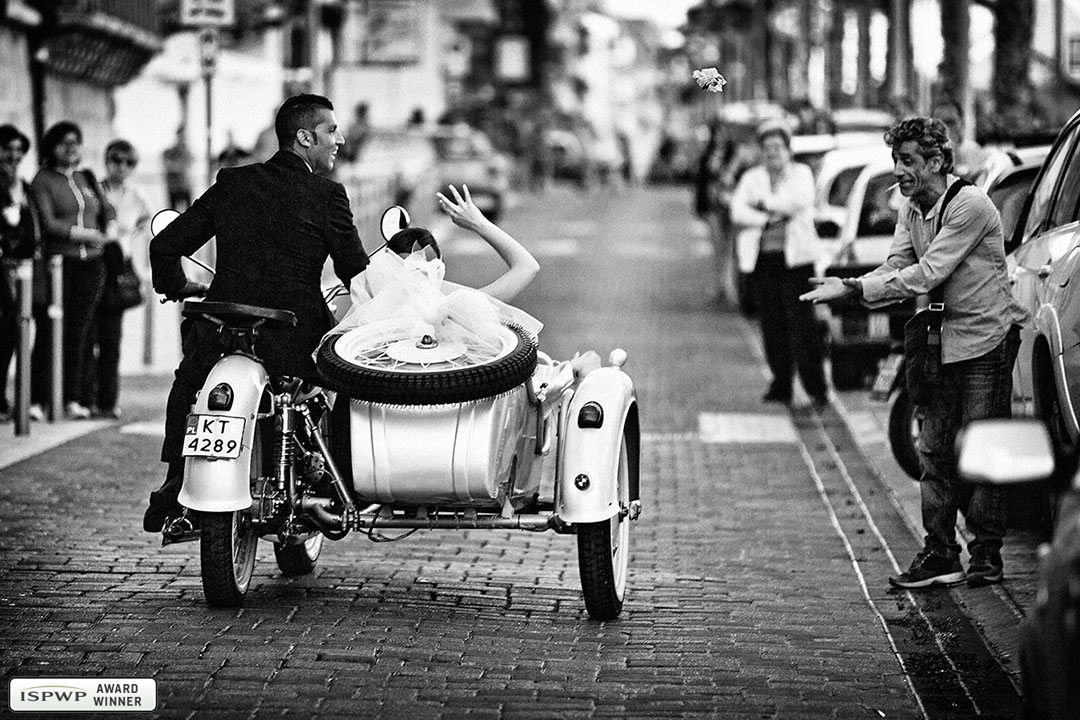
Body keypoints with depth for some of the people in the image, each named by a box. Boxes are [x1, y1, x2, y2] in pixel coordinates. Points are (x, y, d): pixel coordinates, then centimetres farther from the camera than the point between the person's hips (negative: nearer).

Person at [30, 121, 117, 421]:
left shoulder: (87, 179, 19)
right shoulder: (42, 181, 1)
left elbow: (107, 209, 23)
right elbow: (48, 224, -8)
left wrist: (111, 229, 1)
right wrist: (86, 234, -14)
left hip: (91, 264, 5)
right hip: (58, 262, -5)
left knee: (81, 333, 2)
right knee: (51, 333, -8)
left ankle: (75, 398, 6)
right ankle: (37, 399, -6)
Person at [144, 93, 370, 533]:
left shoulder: (232, 184, 8)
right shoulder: (326, 195, -4)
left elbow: (165, 246, 9)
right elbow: (357, 273, -3)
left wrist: (177, 286, 29)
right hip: (295, 341, -4)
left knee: (188, 380, 30)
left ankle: (174, 489, 19)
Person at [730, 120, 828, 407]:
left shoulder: (801, 173, 9)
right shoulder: (751, 178, 15)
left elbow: (800, 200, -12)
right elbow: (738, 211, -1)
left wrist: (765, 203, -6)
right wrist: (771, 217, -13)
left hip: (796, 257, -3)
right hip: (763, 260, 3)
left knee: (802, 324, -8)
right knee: (772, 326, 1)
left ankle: (816, 386, -5)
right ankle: (781, 385, 10)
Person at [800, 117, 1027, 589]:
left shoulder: (969, 206, -19)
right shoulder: (912, 210, 9)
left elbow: (925, 276, -24)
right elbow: (896, 268, 3)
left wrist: (853, 288, -25)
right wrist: (846, 287, -17)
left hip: (986, 339, -8)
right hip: (944, 342, 8)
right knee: (935, 450, 5)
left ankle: (987, 554, 4)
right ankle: (939, 554, 9)